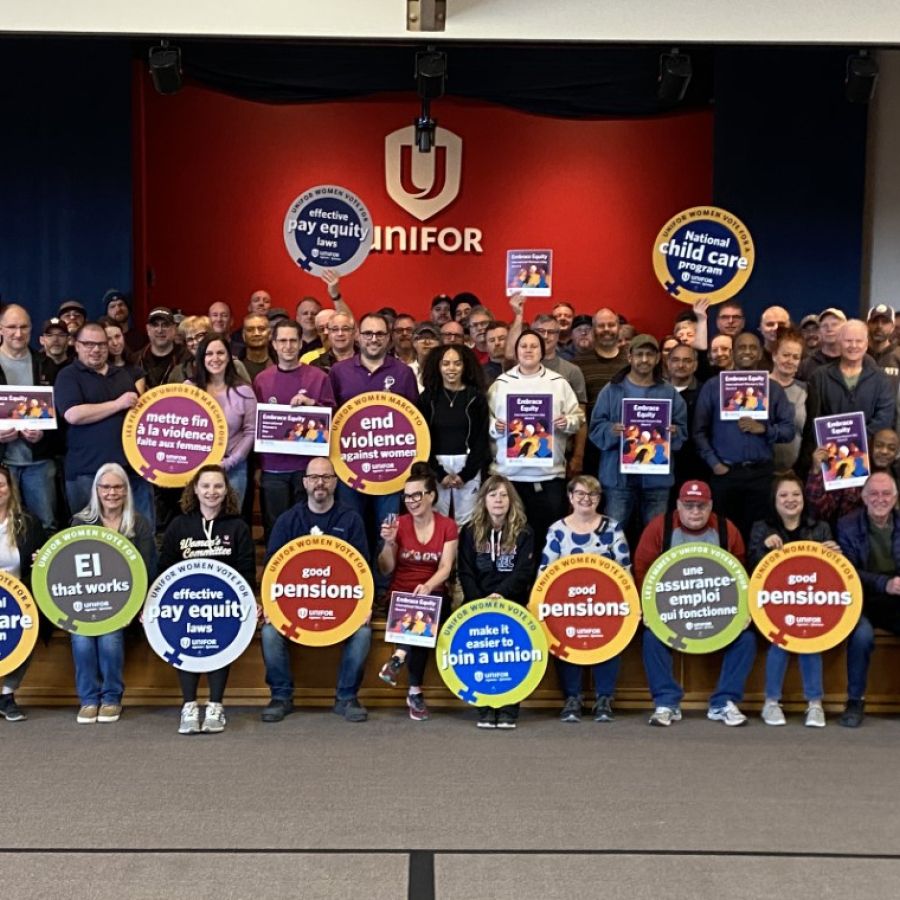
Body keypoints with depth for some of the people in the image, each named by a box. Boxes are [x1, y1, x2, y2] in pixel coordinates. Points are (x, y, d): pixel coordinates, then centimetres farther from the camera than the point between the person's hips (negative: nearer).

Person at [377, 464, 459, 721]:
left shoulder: (448, 526, 1)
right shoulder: (399, 523, 1)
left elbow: (445, 567, -9)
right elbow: (386, 570, 0)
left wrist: (428, 586, -29)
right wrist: (388, 542, -18)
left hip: (433, 594, 0)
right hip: (401, 595, 0)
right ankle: (415, 692, -33)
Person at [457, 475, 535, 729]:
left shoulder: (524, 532, 7)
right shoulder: (470, 531, 10)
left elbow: (524, 572, -4)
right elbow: (466, 572, 4)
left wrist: (500, 594, -19)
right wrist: (479, 602, -12)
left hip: (512, 601, -1)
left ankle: (509, 707, -21)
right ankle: (485, 707, -18)